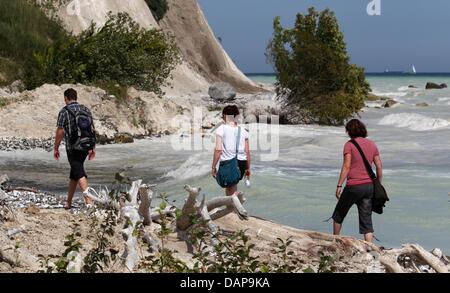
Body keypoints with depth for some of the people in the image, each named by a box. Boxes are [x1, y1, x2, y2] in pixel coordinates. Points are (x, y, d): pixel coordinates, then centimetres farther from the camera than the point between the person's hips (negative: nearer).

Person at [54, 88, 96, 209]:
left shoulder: (64, 112, -7)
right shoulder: (86, 109, 8)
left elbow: (60, 132, -8)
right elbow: (92, 129, 8)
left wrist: (56, 148, 1)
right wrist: (92, 147, 13)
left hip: (72, 147, -5)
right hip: (85, 146, 5)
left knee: (80, 174, -9)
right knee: (74, 173, 16)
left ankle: (88, 199, -25)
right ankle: (68, 202, 22)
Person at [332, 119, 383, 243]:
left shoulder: (349, 144, -6)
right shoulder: (372, 144, 9)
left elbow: (346, 167, -13)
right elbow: (379, 167, 8)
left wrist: (339, 186, -10)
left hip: (354, 186, -5)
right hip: (369, 186, 5)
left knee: (338, 214, 17)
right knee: (366, 220, 7)